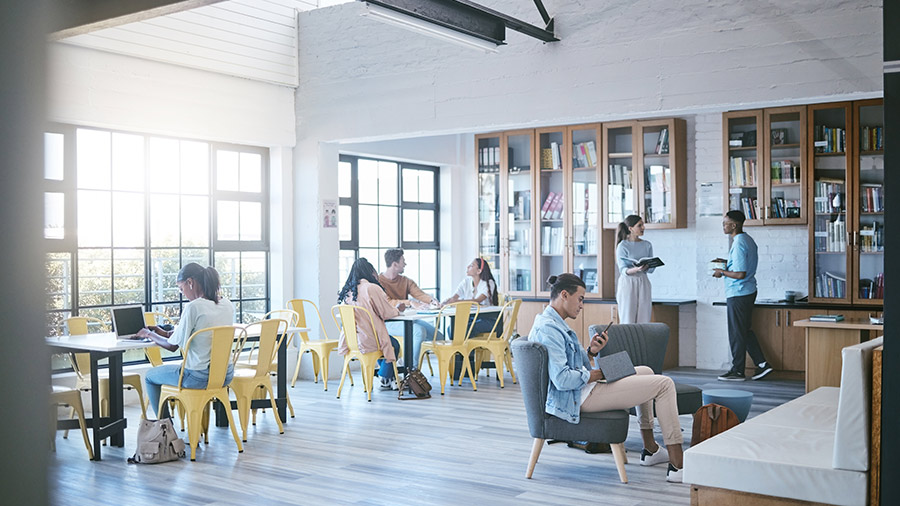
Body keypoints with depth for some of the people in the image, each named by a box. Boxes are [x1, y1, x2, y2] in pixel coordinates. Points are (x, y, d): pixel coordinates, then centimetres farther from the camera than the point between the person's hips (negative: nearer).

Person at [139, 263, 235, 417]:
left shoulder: (193, 307, -19)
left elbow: (172, 346, -11)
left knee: (150, 376, 19)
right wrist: (166, 333, 20)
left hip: (199, 378, -7)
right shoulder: (228, 305, 2)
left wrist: (149, 335, 9)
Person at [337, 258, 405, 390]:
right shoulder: (372, 288, -15)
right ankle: (385, 378, 30)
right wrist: (398, 309, 12)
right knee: (394, 344, 20)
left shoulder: (348, 291, 6)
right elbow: (387, 313, -10)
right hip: (367, 342, -7)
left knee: (386, 340, 30)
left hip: (350, 342, 7)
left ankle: (388, 379, 34)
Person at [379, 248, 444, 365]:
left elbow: (419, 294, -1)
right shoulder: (378, 281, -7)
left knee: (439, 337, -7)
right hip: (389, 321, -7)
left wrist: (432, 300, -24)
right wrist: (410, 303, -33)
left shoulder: (405, 281, 15)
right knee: (419, 330, -32)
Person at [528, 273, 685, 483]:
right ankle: (677, 466, -6)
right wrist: (595, 375, -15)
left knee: (645, 372, 25)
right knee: (664, 384, -7)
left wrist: (590, 351, -1)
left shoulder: (550, 323, 13)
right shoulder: (550, 329, -22)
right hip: (578, 398, -11)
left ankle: (650, 450, 28)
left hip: (579, 392, 11)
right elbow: (562, 379, -29)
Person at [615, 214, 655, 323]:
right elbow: (623, 270, -11)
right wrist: (636, 269, -31)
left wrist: (646, 267, -16)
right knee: (628, 320, -4)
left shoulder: (647, 245, 10)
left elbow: (651, 269, 7)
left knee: (644, 320, 1)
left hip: (643, 283, 4)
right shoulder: (623, 246, -4)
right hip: (628, 283, -4)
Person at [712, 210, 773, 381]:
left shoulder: (738, 244, -21)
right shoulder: (748, 240, 10)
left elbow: (741, 274, -24)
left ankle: (737, 371, 9)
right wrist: (727, 262, 14)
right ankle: (762, 364, 16)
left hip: (738, 294, -10)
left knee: (737, 333, 0)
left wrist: (722, 272, -10)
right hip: (749, 291, 10)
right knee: (746, 330, 17)